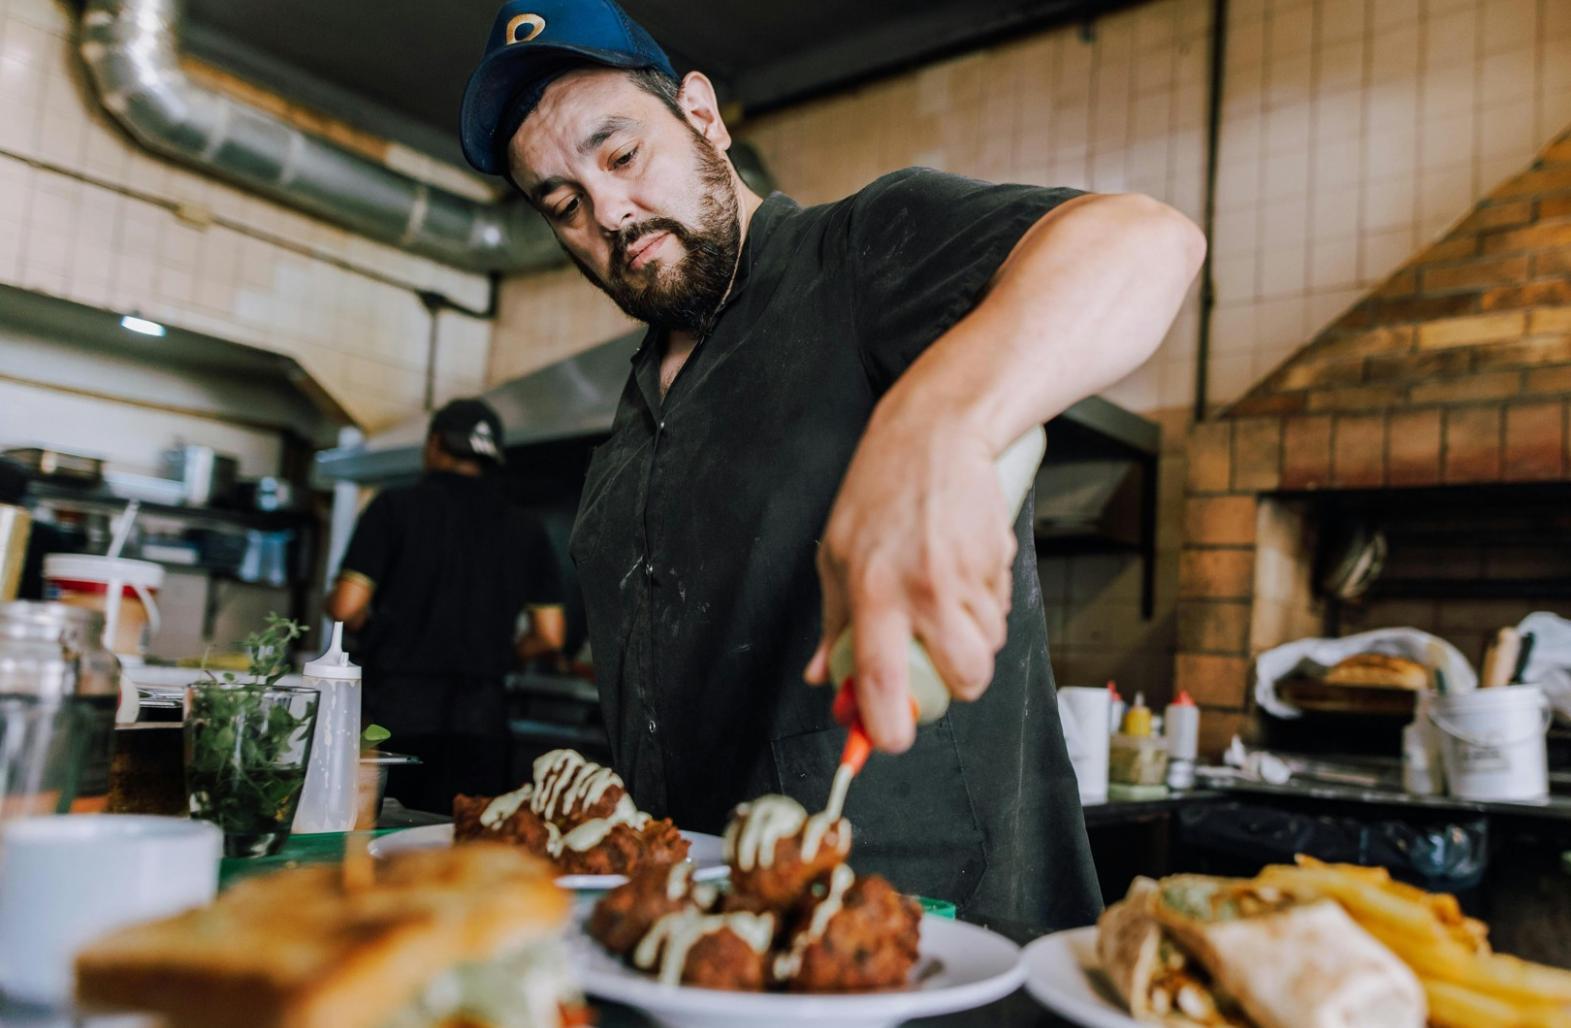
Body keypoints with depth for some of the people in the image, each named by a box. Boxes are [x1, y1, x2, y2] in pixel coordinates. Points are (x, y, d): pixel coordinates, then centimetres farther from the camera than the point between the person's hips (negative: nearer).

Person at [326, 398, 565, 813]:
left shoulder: (396, 507, -2)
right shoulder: (525, 530, 8)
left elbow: (346, 607, -7)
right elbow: (549, 635, 7)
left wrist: (373, 629, 15)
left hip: (394, 708, -2)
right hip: (482, 721, 3)